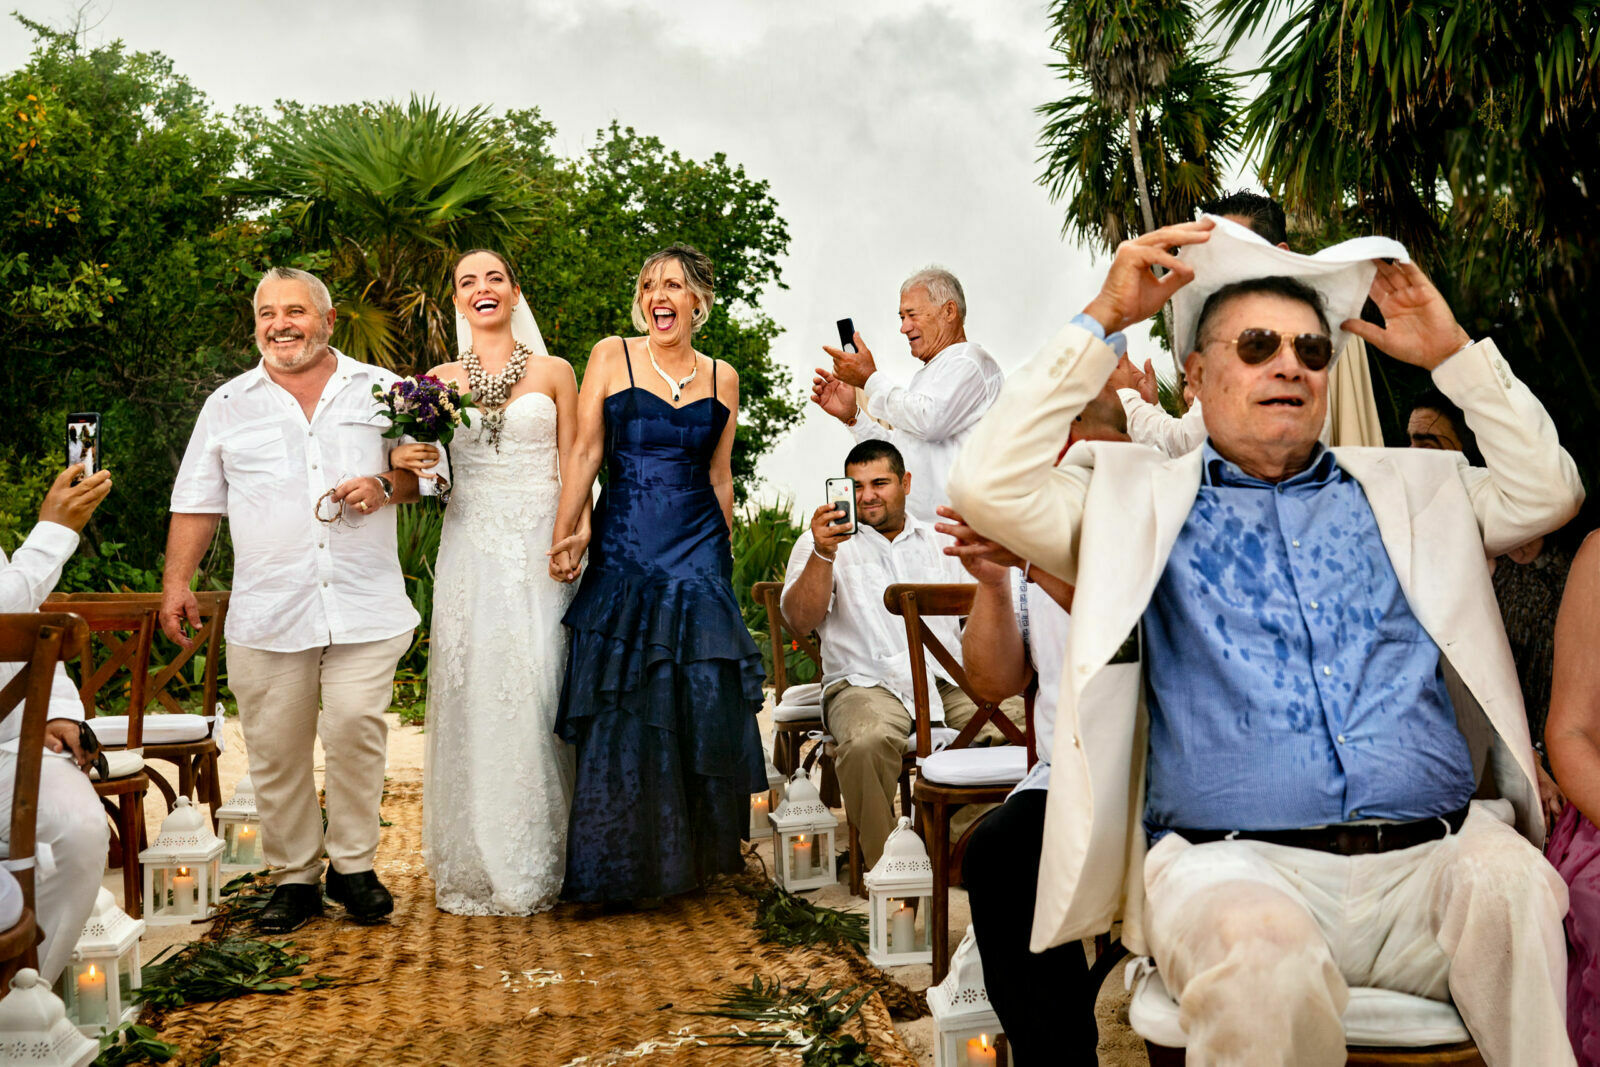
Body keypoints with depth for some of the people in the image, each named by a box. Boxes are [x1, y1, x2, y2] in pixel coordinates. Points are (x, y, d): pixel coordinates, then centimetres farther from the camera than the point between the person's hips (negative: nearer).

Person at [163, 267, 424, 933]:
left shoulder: (381, 390, 9)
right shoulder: (228, 405, 13)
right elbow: (198, 502, 14)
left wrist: (385, 486, -7)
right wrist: (176, 581, 6)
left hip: (365, 604, -1)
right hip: (266, 612, 2)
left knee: (356, 728, -10)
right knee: (275, 747, 2)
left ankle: (352, 866, 8)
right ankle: (294, 877, 16)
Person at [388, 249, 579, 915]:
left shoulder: (554, 372, 7)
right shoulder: (438, 382, 12)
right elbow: (423, 473, 16)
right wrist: (402, 459, -6)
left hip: (538, 549, -2)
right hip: (469, 551, 2)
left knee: (534, 691, -6)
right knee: (469, 694, -1)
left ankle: (535, 866, 5)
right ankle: (473, 866, 9)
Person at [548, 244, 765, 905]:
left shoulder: (721, 378, 9)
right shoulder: (611, 356, 2)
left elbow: (719, 475, 14)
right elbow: (584, 451, -2)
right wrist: (565, 535, -10)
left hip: (698, 554, 2)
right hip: (624, 548, -2)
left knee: (701, 704, 1)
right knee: (622, 711, 0)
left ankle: (696, 856, 17)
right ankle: (624, 868, 13)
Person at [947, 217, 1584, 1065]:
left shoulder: (1400, 490, 25)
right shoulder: (1145, 500, 14)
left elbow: (1547, 491, 21)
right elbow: (988, 487, 2)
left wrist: (1454, 353, 18)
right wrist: (1100, 321, 3)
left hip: (1430, 857, 3)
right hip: (1237, 863, -3)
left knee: (1513, 888, -30)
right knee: (1261, 952, -36)